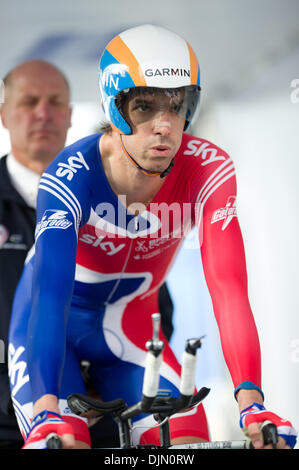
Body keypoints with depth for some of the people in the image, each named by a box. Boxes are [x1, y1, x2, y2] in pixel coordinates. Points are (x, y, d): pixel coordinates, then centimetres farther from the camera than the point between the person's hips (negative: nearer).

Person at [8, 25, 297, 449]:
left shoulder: (209, 171, -22)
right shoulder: (70, 178, -29)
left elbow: (229, 290, -29)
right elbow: (50, 294, -40)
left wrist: (251, 401, -43)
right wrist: (47, 413, -53)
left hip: (127, 328, 3)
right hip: (54, 331, -3)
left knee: (191, 442, -17)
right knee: (64, 441, -23)